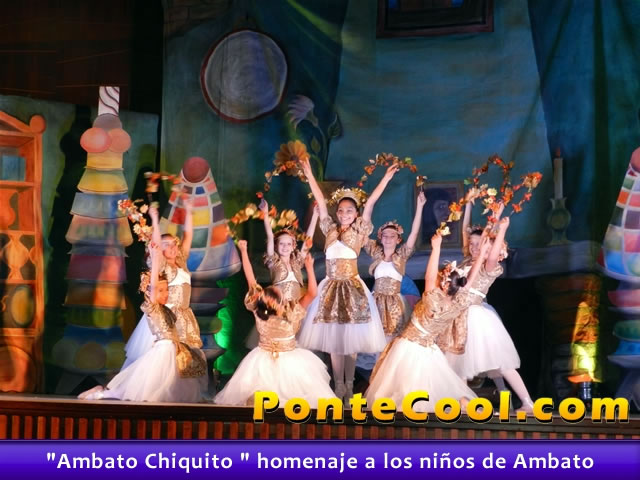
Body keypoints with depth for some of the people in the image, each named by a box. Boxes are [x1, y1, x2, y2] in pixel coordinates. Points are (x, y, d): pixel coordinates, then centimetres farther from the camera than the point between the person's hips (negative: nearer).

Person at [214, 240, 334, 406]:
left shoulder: (258, 308, -21)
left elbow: (250, 279, -20)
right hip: (289, 362, -3)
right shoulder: (292, 312, -28)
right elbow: (312, 292, -26)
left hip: (263, 361, 3)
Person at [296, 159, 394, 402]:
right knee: (334, 340, 4)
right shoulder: (330, 230, 7)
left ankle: (349, 385, 11)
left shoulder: (358, 231, 1)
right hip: (331, 289, 2)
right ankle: (338, 387, 11)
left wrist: (386, 178, -10)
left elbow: (370, 203, -5)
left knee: (351, 340, 1)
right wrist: (310, 176, 5)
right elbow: (321, 203, 6)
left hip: (352, 289, -2)